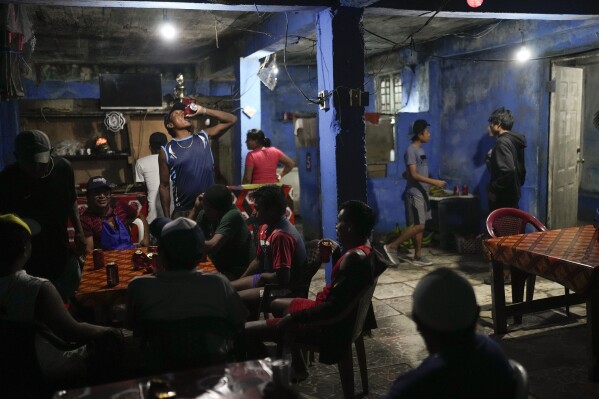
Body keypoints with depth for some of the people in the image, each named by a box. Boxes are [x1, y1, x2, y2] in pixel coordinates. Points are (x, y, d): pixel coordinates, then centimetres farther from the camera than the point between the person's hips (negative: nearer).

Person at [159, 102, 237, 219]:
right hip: (183, 212, -2)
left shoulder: (204, 137, 6)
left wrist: (203, 111, -3)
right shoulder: (166, 151, -1)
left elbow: (232, 119, 4)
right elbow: (164, 186, 3)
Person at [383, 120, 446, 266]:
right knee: (417, 226, -10)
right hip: (414, 193, -9)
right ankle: (391, 247, -2)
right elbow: (413, 174, -21)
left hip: (422, 192, 9)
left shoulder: (421, 150, 13)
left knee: (419, 226, 10)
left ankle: (418, 256, 16)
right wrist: (434, 182, -23)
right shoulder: (411, 150, -16)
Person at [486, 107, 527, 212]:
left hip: (502, 198, -10)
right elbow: (521, 169, 18)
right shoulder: (515, 141, 13)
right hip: (512, 195, 10)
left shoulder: (502, 142, -17)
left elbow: (507, 170, -30)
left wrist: (493, 189, -21)